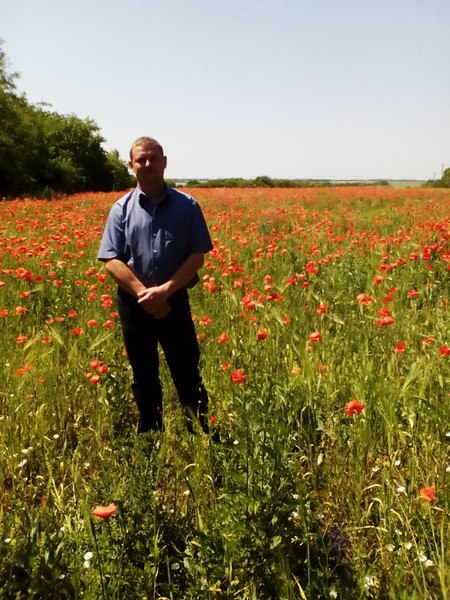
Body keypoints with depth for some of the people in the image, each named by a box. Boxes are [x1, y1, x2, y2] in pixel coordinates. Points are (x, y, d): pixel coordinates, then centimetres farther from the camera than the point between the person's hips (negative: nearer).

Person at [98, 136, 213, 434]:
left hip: (174, 300, -1)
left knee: (187, 373, 7)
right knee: (144, 377, 14)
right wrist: (143, 292, -18)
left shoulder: (187, 206, -2)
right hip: (134, 302, 2)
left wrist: (165, 290, -17)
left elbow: (197, 256, -6)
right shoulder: (121, 208, 1)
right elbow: (112, 260, -5)